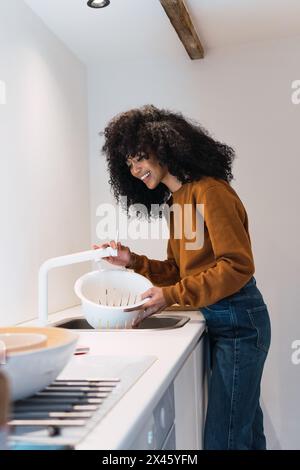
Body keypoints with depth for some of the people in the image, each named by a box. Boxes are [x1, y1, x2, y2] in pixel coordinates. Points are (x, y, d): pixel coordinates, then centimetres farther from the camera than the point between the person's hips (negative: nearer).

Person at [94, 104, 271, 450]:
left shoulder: (209, 191, -14)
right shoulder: (177, 201, 14)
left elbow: (237, 265, -20)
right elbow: (178, 271, 14)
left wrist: (171, 295, -21)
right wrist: (133, 261, 0)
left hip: (237, 320, -9)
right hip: (218, 320, 9)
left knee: (225, 437, -3)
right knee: (245, 430, 18)